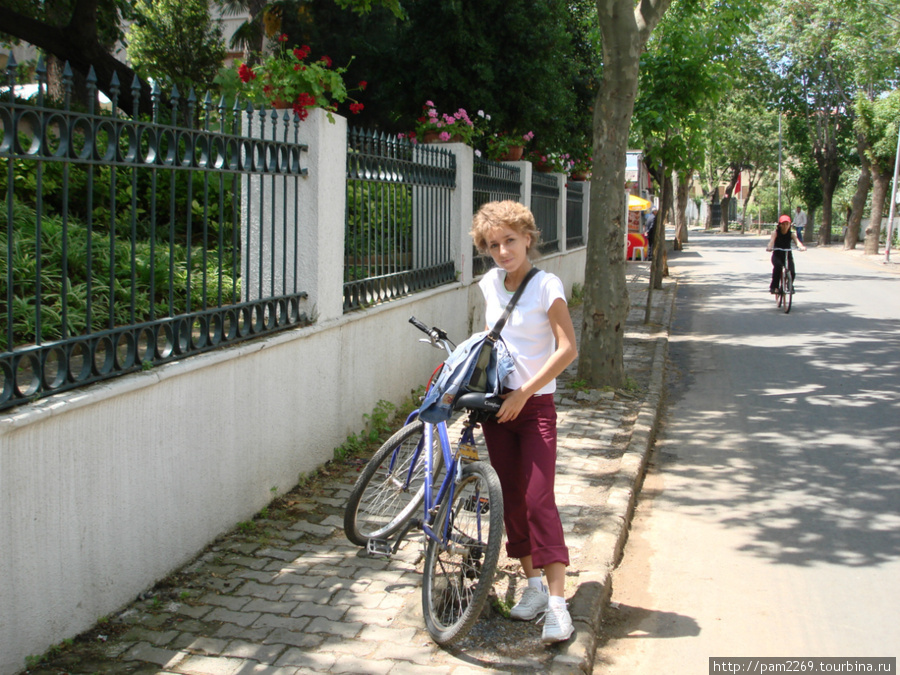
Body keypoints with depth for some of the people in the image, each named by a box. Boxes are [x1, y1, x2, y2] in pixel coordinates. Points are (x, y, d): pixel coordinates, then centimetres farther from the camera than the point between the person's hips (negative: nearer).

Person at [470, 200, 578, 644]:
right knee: (510, 497, 8)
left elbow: (567, 349, -17)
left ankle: (557, 600, -9)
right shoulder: (490, 284, 6)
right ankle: (533, 584, 21)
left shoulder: (547, 286, -11)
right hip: (496, 402, 6)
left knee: (538, 498, -11)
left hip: (535, 406, -6)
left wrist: (523, 392, -18)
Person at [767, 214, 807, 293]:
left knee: (792, 273, -18)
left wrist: (801, 247, -45)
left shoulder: (791, 234, -3)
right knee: (778, 266, -34)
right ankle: (773, 286, -23)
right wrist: (769, 247, -48)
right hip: (777, 255, -2)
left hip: (787, 255, 2)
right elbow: (772, 240, -25)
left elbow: (797, 241, -22)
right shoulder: (776, 232, -7)